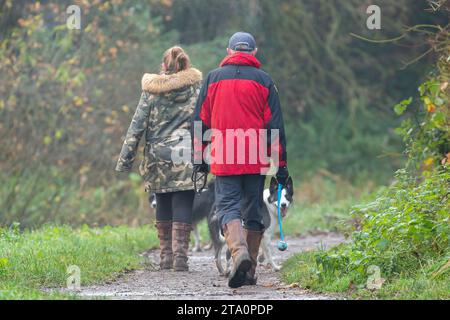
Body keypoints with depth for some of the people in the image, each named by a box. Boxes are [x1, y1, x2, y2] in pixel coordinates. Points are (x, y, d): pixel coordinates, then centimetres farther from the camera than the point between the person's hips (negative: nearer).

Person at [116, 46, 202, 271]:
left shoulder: (151, 90, 3)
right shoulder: (196, 87, 2)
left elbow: (137, 125, 2)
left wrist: (125, 158, 3)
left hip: (158, 155, 1)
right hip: (186, 157, -1)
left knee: (163, 206, 12)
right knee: (183, 206, -2)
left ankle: (166, 255, 12)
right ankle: (180, 255, -12)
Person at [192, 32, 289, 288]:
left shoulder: (213, 78, 7)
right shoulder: (264, 81, 4)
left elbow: (200, 121, 9)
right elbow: (275, 125, 2)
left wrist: (199, 157, 16)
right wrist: (281, 163, 5)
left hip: (223, 161, -1)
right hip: (256, 161, 1)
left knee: (228, 205, -2)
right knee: (253, 211, 10)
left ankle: (239, 250, -29)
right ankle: (250, 271, 10)